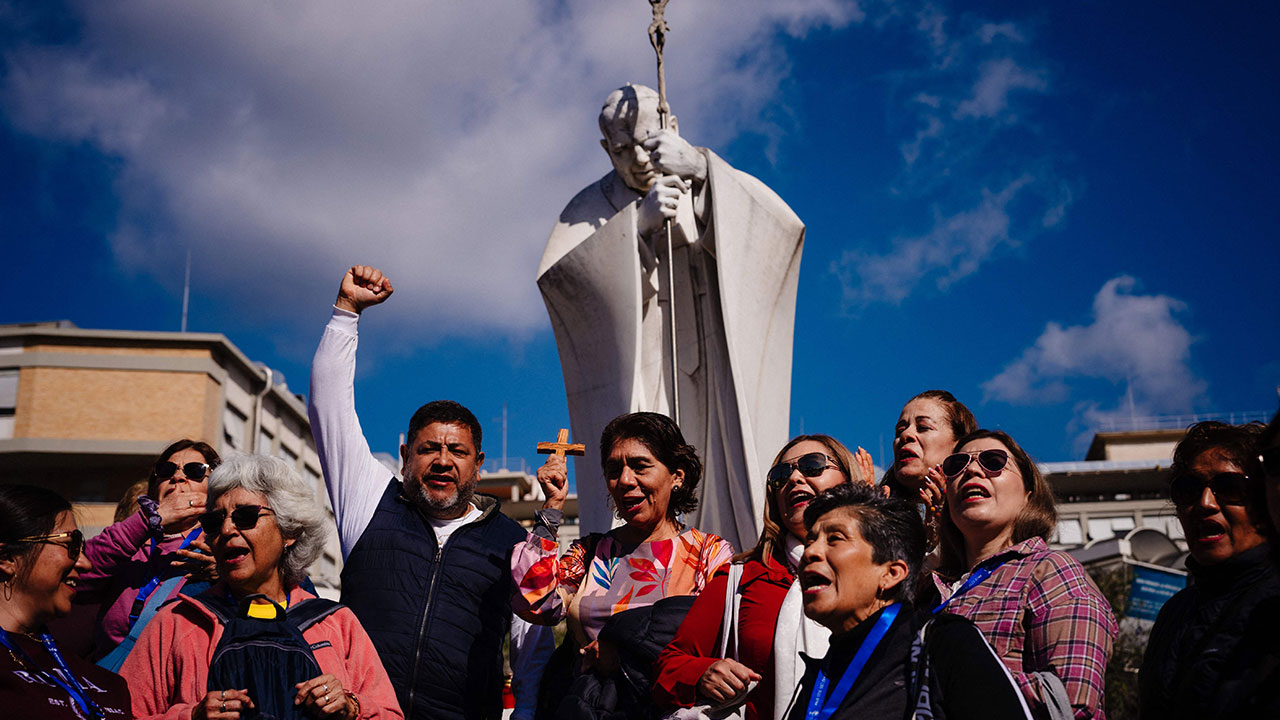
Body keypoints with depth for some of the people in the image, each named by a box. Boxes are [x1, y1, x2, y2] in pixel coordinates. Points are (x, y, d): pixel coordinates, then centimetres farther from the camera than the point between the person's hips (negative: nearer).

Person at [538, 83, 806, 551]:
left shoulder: (717, 193, 11)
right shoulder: (592, 209, 10)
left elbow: (781, 228, -10)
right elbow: (555, 275, -10)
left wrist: (700, 169, -23)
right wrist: (637, 222, -21)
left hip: (709, 395, 1)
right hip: (632, 398, -1)